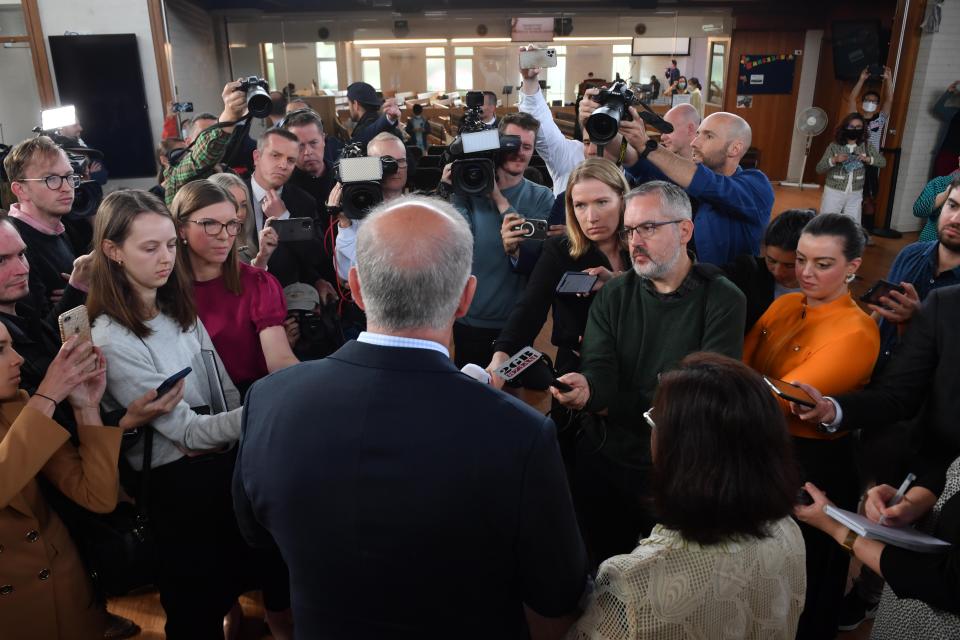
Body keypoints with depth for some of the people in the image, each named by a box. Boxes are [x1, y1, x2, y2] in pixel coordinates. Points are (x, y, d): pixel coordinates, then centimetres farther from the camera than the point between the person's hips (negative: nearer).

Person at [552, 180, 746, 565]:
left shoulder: (722, 300, -10)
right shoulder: (613, 295, 1)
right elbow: (599, 370, -11)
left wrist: (610, 405, -17)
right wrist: (587, 389, -36)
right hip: (604, 461, 3)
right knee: (606, 570, 19)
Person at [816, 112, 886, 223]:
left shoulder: (866, 146, 1)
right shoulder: (834, 146, -7)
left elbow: (883, 162, -2)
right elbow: (819, 169, -9)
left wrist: (867, 159, -20)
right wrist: (834, 160, -26)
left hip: (855, 195, 2)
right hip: (834, 192, -2)